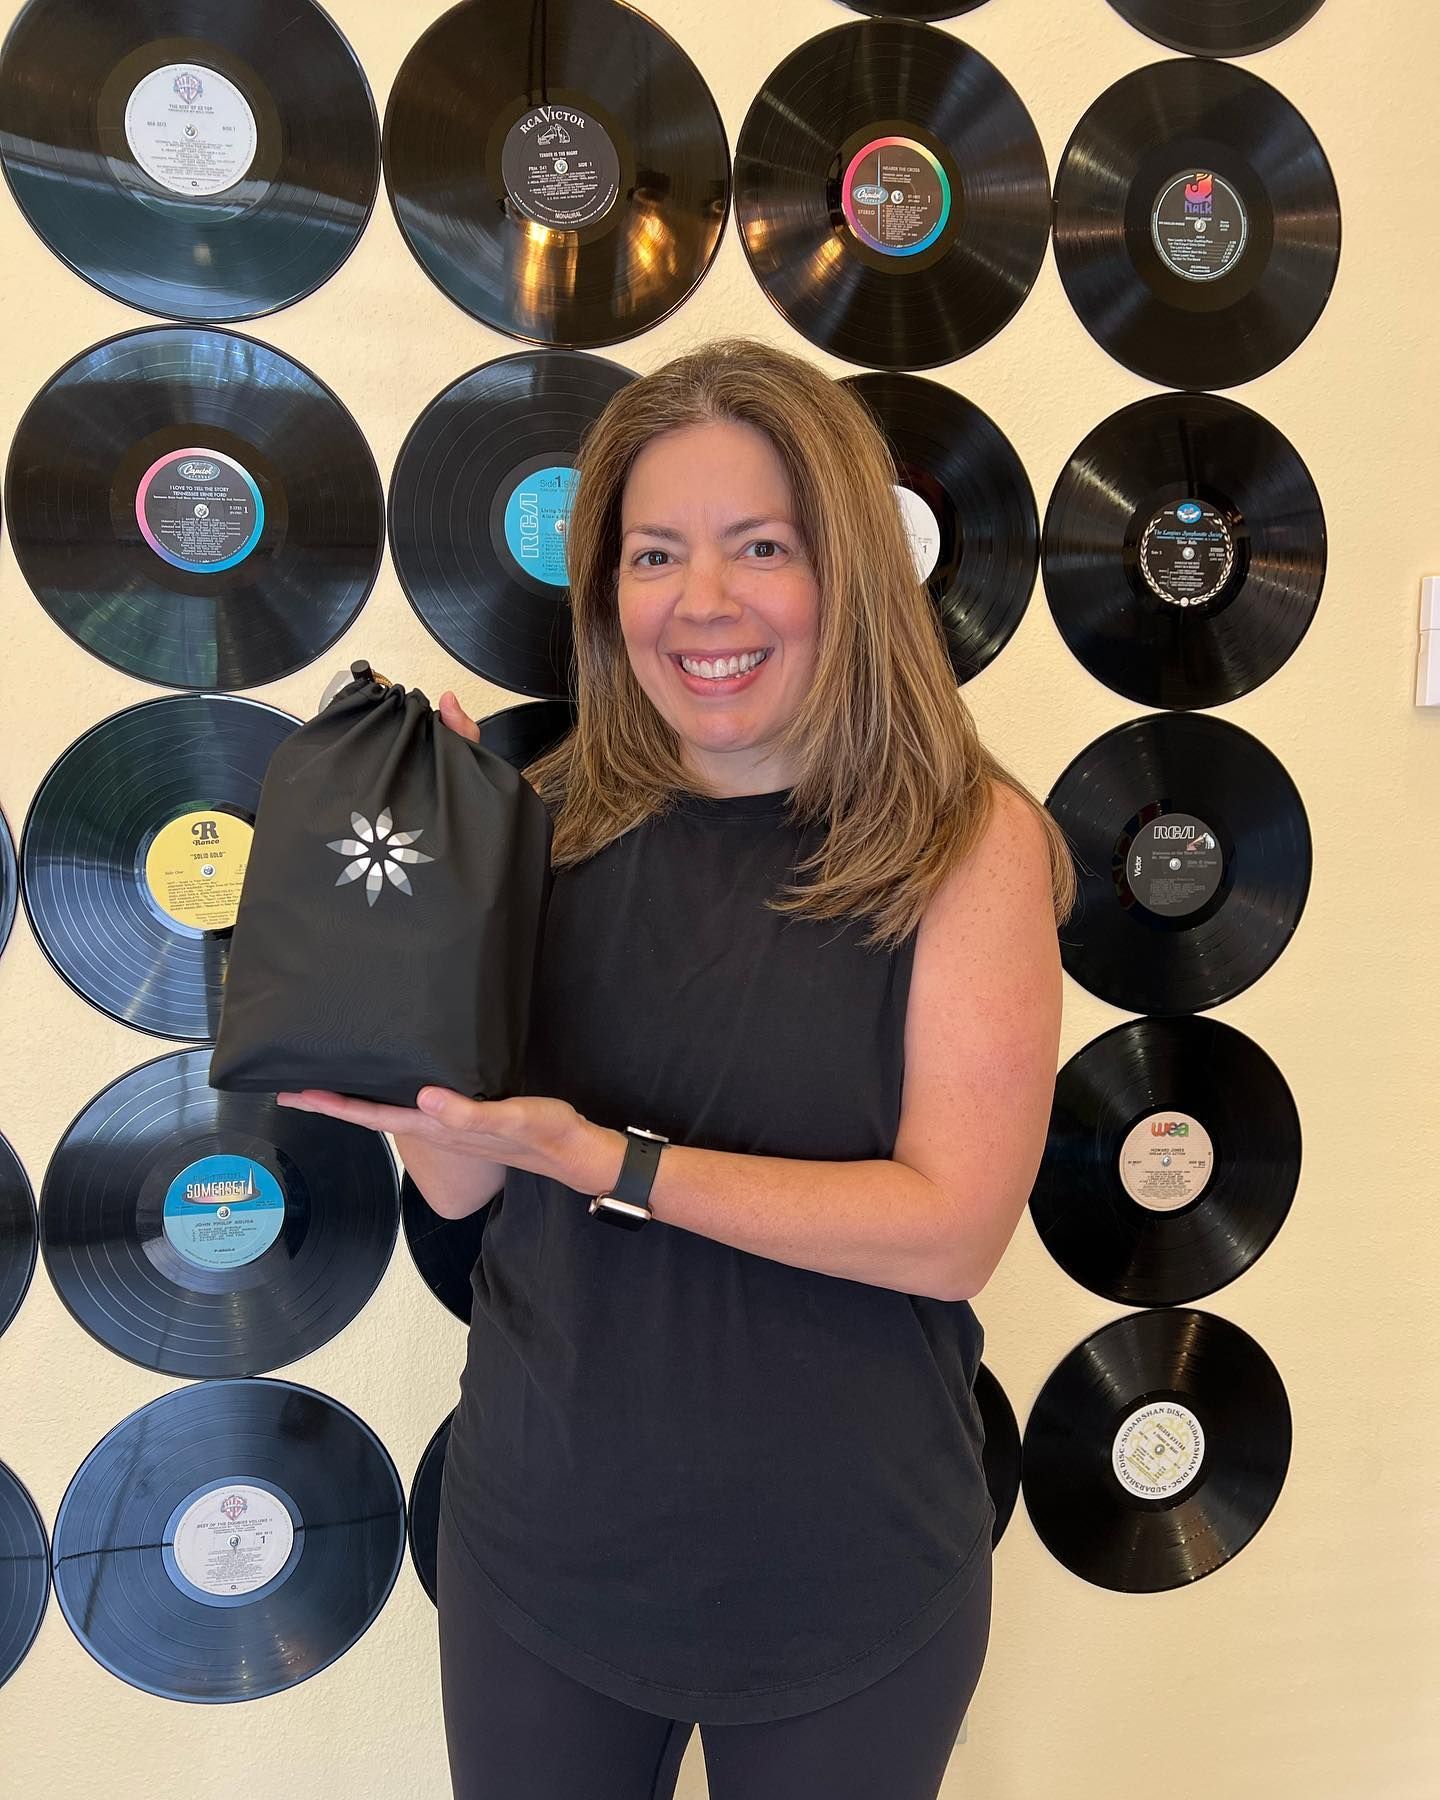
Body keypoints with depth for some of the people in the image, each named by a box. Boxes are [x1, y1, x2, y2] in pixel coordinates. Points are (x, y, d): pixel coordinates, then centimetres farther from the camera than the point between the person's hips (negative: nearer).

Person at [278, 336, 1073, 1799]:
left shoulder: (972, 843, -14)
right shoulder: (552, 821, -5)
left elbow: (953, 1228, -19)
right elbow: (456, 1181, -2)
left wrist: (607, 1160, -27)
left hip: (844, 1572, -2)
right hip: (542, 1546, 3)